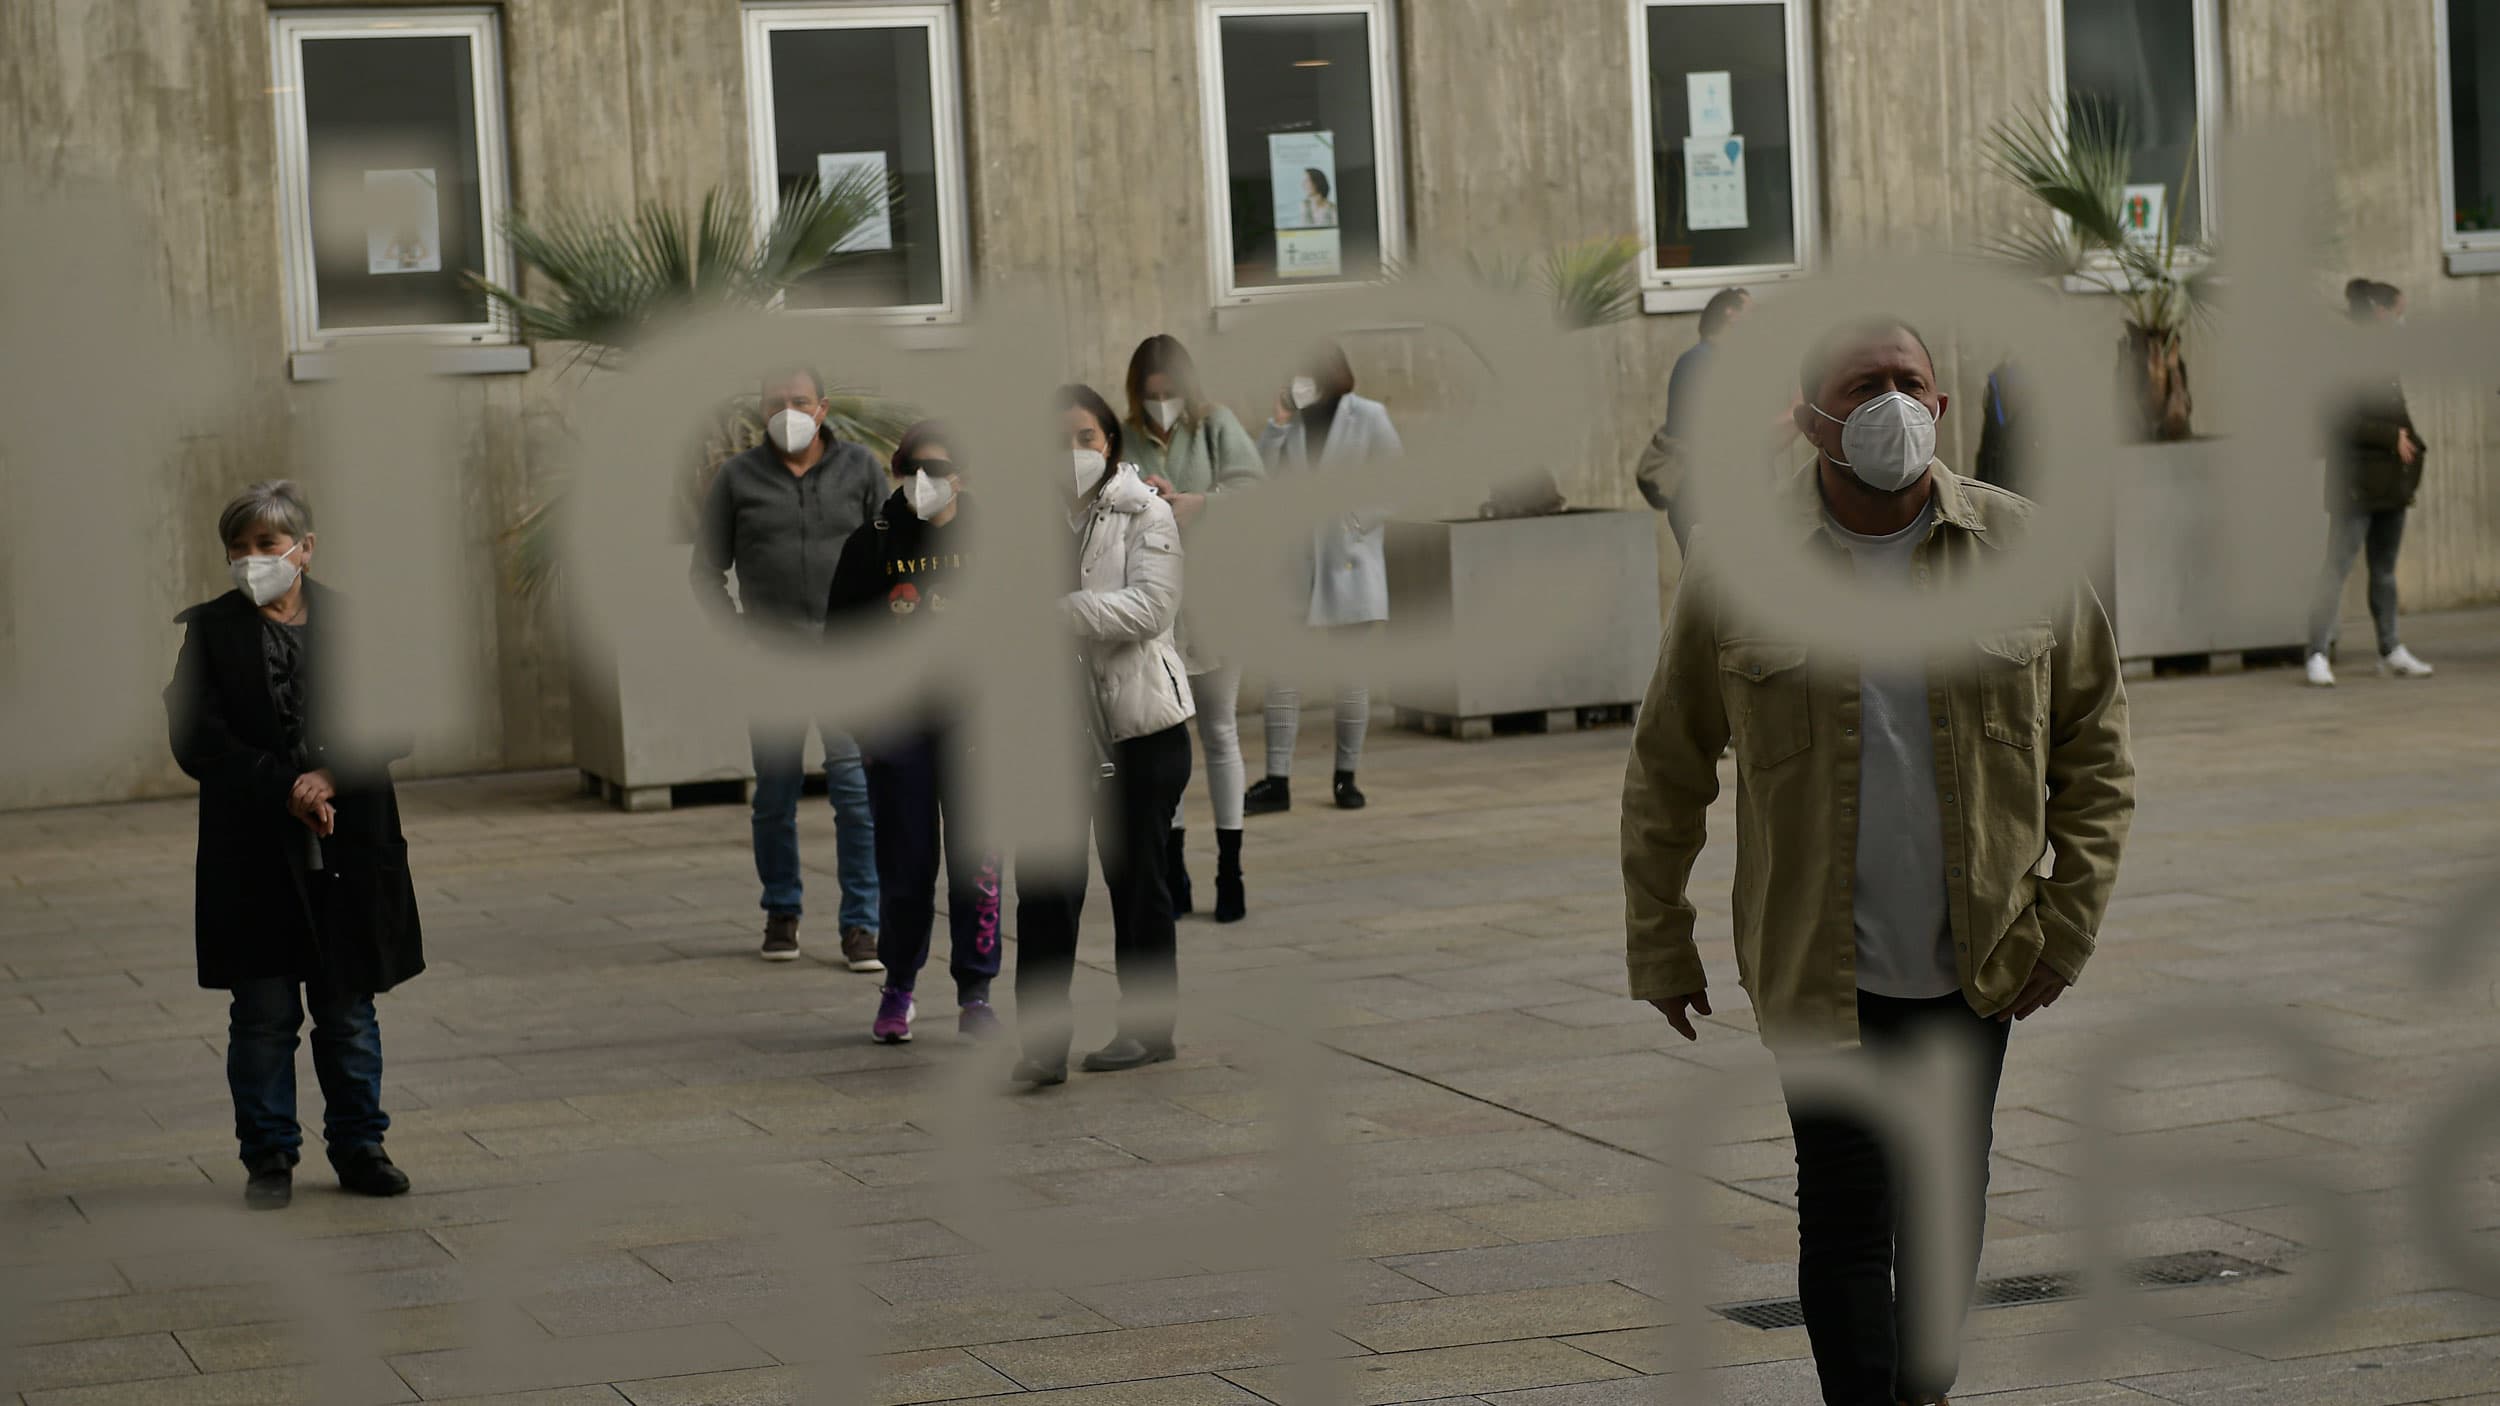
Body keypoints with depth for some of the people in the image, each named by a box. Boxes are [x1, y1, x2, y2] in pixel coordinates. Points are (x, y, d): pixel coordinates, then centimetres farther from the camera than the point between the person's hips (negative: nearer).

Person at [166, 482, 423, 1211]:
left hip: (350, 849, 1)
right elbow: (197, 740, -7)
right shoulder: (209, 630, 1)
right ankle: (269, 1155, 13)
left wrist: (330, 778, -16)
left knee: (349, 1013, 10)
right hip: (252, 855, -1)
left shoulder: (352, 624, 4)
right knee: (262, 1016, 3)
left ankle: (358, 1145, 21)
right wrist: (286, 789, -16)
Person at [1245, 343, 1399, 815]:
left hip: (1350, 560, -3)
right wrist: (1276, 424, -8)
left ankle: (1347, 777, 13)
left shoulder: (1368, 417, -2)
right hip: (1295, 559, 3)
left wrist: (1360, 523, -10)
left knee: (1351, 670, 4)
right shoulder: (1292, 419, 7)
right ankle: (1278, 780, -3)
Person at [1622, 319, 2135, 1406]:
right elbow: (1667, 768, 3)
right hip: (1818, 963, -2)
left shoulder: (2022, 549, -2)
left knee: (1949, 1199, 16)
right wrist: (1659, 945, 5)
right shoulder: (1735, 564, -6)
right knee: (1846, 1215, -6)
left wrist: (2074, 914, -2)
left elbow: (2094, 744, 6)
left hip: (1979, 958, 3)